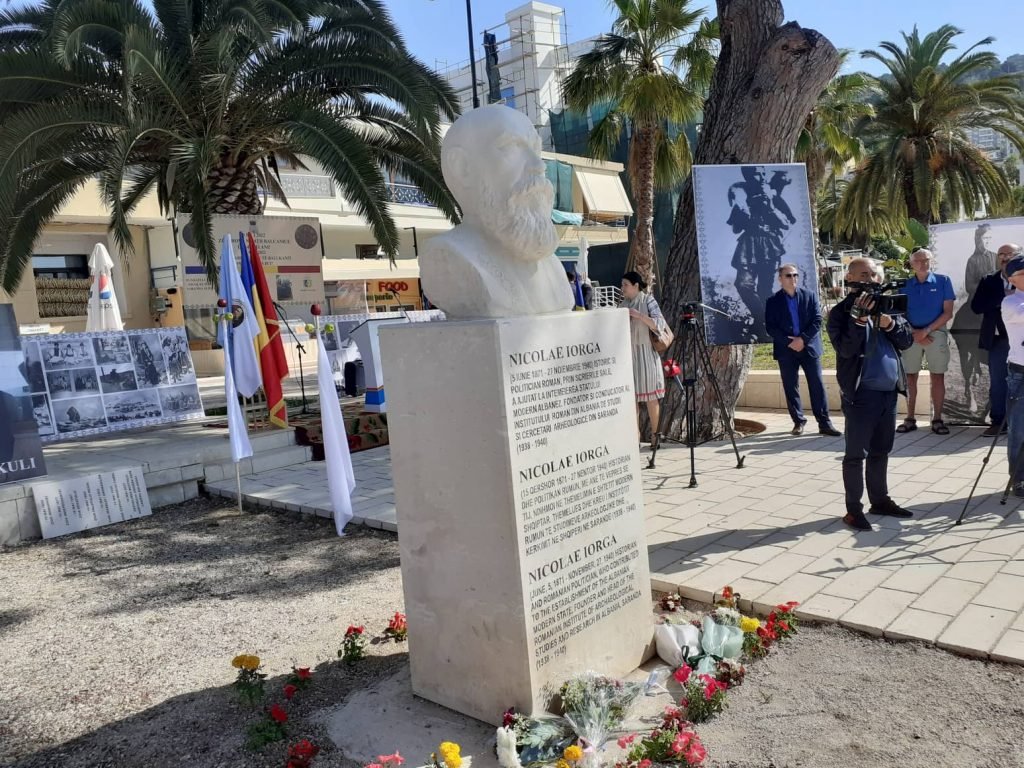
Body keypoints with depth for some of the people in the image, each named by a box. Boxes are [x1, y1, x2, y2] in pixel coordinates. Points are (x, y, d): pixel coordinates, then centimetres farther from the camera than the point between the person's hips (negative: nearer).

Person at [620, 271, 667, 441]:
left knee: (650, 395, 0)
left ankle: (654, 434, 7)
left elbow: (660, 324, -14)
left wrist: (639, 315, -21)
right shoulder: (623, 304, 12)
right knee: (631, 395, 3)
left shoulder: (648, 300, -3)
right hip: (628, 354, 5)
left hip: (645, 353, -5)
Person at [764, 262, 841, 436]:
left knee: (817, 386, -1)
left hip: (809, 347, 0)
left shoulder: (810, 295, 5)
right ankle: (798, 421, 16)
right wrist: (788, 342, -14)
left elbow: (817, 321, -1)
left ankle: (824, 423, 3)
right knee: (791, 388, 4)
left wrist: (803, 339, -13)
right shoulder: (773, 301, 3)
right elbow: (770, 327, -3)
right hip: (786, 350, 0)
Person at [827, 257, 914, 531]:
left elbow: (907, 340, 6)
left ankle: (880, 500, 27)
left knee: (881, 450, 15)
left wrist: (889, 323, -11)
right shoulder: (842, 311, -5)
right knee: (856, 453, -1)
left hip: (889, 390, 6)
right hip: (861, 393, -6)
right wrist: (860, 319, -25)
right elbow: (845, 349, -17)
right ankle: (853, 509, 5)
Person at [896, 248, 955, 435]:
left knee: (937, 377, 0)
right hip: (911, 334, 2)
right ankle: (910, 419, 10)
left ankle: (937, 419, 5)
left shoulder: (943, 281, 1)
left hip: (936, 332, -2)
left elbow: (948, 313, -3)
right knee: (910, 376, 3)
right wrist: (914, 334, -8)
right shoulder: (905, 285, 6)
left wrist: (926, 331, -12)